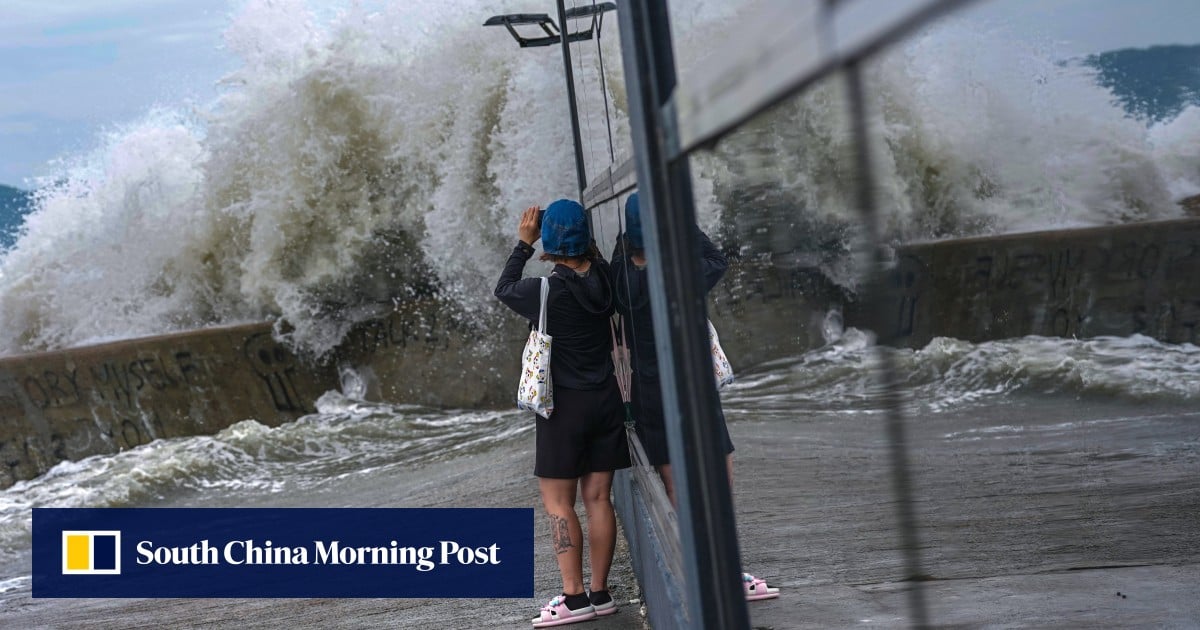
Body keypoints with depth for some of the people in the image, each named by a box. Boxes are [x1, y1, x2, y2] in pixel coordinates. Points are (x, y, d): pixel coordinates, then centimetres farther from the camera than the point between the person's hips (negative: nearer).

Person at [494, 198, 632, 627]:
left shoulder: (547, 291, -17)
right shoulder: (604, 278, -3)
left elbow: (503, 289, 3)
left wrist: (523, 244, 8)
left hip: (566, 405, -5)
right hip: (605, 399, 5)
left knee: (557, 501, 2)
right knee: (598, 498, 8)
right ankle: (600, 593, 12)